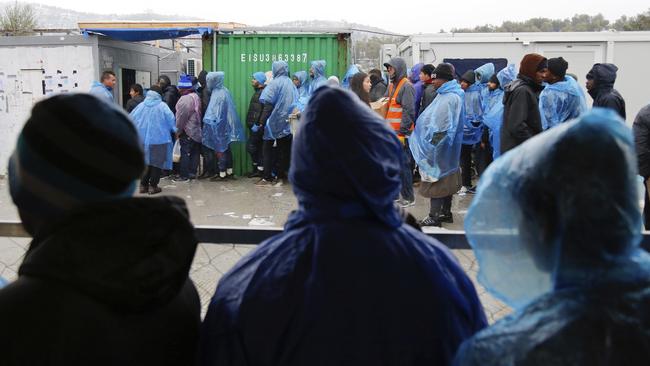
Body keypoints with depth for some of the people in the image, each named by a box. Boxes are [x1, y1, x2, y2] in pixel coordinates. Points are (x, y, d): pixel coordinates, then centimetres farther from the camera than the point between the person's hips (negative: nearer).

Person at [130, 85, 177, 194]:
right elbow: (171, 119, -11)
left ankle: (143, 185, 15)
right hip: (159, 140, -4)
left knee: (146, 162, 15)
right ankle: (153, 186, 4)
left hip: (144, 140, 4)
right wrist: (175, 130, 5)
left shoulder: (141, 106, 0)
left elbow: (131, 119, 5)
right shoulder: (162, 106, -10)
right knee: (157, 163, 5)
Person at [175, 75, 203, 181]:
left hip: (187, 131, -8)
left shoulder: (184, 99, -17)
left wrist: (178, 130, -7)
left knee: (185, 153, -3)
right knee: (195, 152, 11)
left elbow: (181, 117, -17)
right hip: (197, 130, 8)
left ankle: (184, 175, -1)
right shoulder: (196, 96, 9)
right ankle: (193, 173, 17)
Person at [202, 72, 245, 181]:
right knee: (226, 148, 13)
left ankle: (222, 174, 5)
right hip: (226, 125, 9)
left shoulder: (218, 94, -19)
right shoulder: (224, 90, 7)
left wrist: (208, 122, -9)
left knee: (220, 149, -1)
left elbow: (215, 113, -19)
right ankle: (229, 172, 19)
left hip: (219, 126, -9)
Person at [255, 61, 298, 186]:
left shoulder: (275, 83, -8)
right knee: (284, 150, 8)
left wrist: (262, 121, -12)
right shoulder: (291, 84, 9)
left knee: (269, 150, 1)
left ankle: (268, 178, 0)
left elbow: (268, 104, -13)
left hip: (275, 122, -5)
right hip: (287, 123, 6)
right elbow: (296, 103, 6)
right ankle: (281, 176, 11)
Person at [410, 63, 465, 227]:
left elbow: (441, 128, -22)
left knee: (436, 179, -6)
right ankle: (446, 213, 26)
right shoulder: (448, 94, 12)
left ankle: (434, 217, -1)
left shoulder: (450, 98, -19)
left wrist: (431, 146, -18)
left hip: (439, 146, -10)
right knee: (446, 180, 16)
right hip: (447, 147, 10)